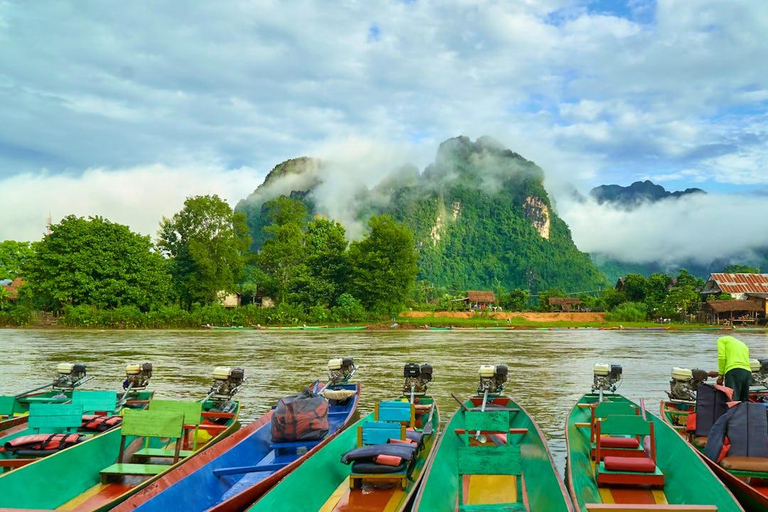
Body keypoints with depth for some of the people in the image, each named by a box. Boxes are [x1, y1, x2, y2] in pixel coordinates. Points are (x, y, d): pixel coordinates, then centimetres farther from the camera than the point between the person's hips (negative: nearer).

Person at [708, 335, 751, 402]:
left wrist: (720, 375, 5)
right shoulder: (743, 345, 35)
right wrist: (717, 373, 38)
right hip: (748, 372, 6)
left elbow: (721, 357, 0)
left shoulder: (722, 340, 17)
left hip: (734, 372, -6)